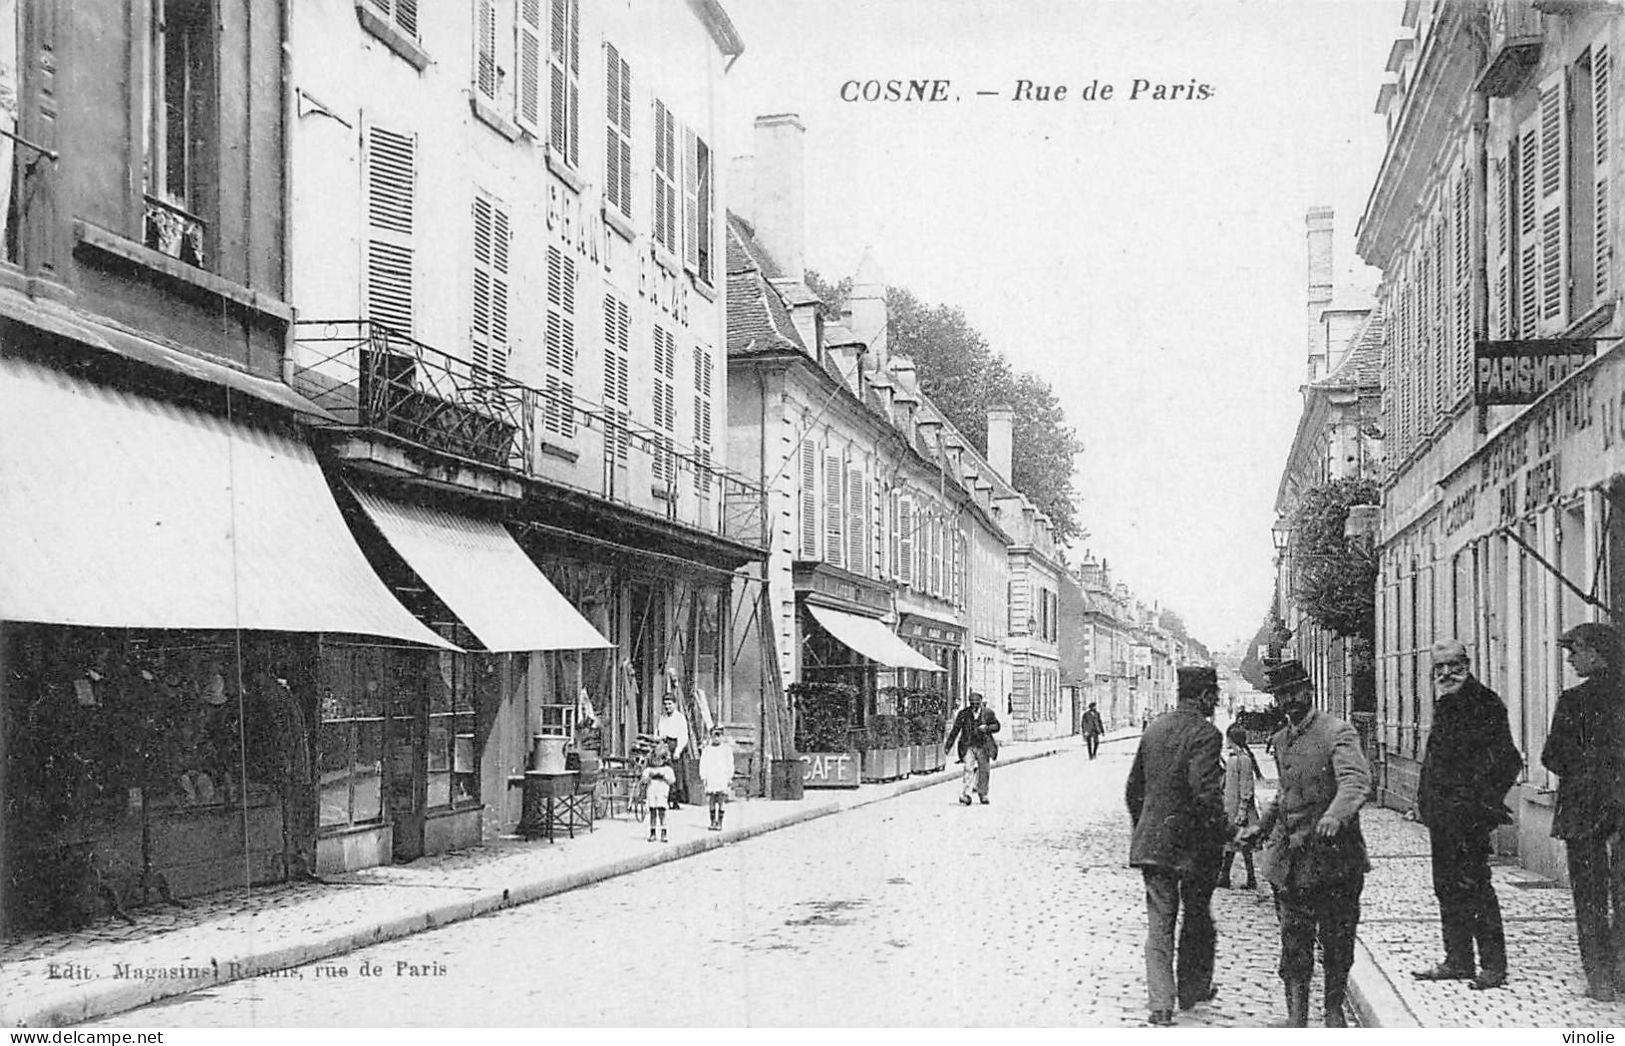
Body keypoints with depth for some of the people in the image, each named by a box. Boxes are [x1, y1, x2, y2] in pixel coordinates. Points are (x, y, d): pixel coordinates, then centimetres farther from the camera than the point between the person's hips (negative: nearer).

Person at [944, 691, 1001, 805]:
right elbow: (955, 730, 6)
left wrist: (987, 728, -15)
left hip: (983, 746, 2)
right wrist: (948, 744, 7)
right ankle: (964, 794, -17)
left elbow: (996, 726, 6)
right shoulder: (963, 713, 1)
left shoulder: (988, 713, 1)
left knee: (984, 770, 7)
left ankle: (982, 794, 25)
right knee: (968, 769, -15)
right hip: (968, 746, -2)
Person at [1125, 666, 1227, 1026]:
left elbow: (1133, 788, 13)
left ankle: (1160, 1003, -4)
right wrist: (1220, 830, -11)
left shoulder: (1154, 729, 7)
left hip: (1151, 842, 5)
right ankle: (1193, 989, 29)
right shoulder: (1204, 733, -14)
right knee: (1197, 919, 16)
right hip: (1192, 844, -5)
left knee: (1159, 924, 4)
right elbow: (1205, 791, -24)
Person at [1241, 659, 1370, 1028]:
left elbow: (1356, 782, -26)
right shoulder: (1281, 740, 13)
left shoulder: (1337, 732, -10)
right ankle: (1296, 1014, 11)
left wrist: (1336, 814, -44)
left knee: (1337, 942, 7)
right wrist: (1262, 827, 23)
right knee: (1294, 943, 5)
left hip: (1333, 855, -5)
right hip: (1289, 858, 5)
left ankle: (1334, 1010, 22)